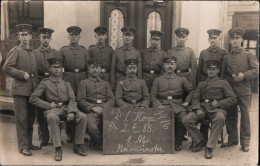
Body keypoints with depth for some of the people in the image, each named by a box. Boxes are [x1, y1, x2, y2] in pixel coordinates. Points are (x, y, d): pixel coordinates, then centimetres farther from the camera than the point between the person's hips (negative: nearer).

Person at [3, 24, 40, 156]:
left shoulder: (33, 53, 17)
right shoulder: (15, 51, -1)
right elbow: (6, 68, -10)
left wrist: (36, 85, 10)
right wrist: (22, 74, -14)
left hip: (32, 89, 6)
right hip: (20, 89, -6)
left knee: (31, 118, 11)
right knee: (21, 118, -3)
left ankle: (29, 143, 21)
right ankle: (23, 146, 2)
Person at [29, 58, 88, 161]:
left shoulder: (66, 84, 20)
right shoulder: (45, 83, 10)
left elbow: (72, 99, 9)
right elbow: (33, 98, 2)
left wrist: (71, 112, -12)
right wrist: (48, 105, -8)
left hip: (66, 108, 3)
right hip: (52, 109, -3)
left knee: (83, 117, -22)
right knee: (52, 118, -40)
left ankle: (77, 145, -9)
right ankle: (58, 149, -31)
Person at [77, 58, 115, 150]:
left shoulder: (105, 83, 27)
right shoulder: (83, 83, 18)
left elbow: (112, 99, 14)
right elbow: (80, 100, 6)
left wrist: (104, 107, -7)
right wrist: (93, 107, -10)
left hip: (105, 108, 2)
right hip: (91, 110, -2)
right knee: (92, 127, -34)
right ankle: (100, 143, -3)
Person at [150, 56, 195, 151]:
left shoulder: (181, 79, 21)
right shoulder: (158, 80, 19)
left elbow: (191, 90, 19)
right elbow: (153, 96, 11)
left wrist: (187, 101, 4)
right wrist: (157, 105, -8)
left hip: (178, 105, 1)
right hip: (163, 105, -1)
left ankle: (178, 142, -6)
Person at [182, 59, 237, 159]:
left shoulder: (223, 83, 16)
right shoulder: (201, 84, 25)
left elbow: (233, 99, 8)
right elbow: (195, 99, 14)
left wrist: (219, 103, -7)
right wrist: (198, 109, -7)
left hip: (216, 109, -3)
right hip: (202, 108, 3)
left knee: (220, 118, -39)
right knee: (186, 120, -22)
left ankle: (209, 147, -28)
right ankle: (200, 141, 1)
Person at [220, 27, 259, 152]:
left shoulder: (248, 55, 2)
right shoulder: (227, 57, 11)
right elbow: (223, 75, 18)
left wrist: (244, 75, -15)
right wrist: (231, 79, 2)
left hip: (244, 91, -3)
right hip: (230, 91, 3)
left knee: (245, 116, 0)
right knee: (230, 116, 7)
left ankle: (245, 142, 10)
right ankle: (232, 139, 21)